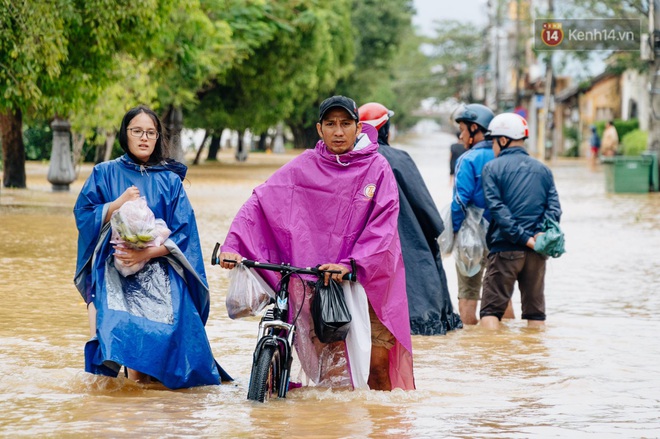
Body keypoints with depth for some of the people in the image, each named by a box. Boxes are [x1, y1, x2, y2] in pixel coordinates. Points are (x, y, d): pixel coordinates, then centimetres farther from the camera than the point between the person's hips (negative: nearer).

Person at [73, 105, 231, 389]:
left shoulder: (170, 180, 12)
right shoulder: (105, 174, 13)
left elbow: (182, 231, 3)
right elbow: (83, 216, 5)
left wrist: (147, 253, -13)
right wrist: (119, 204, -10)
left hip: (159, 273, 0)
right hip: (116, 273, 0)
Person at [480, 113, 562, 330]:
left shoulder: (493, 168, -1)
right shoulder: (542, 170, 13)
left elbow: (497, 207, -11)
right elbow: (554, 208, 2)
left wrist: (523, 237, -14)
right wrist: (541, 233, -9)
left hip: (505, 249, -4)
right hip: (537, 253, 4)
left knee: (491, 308, 0)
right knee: (535, 309, 11)